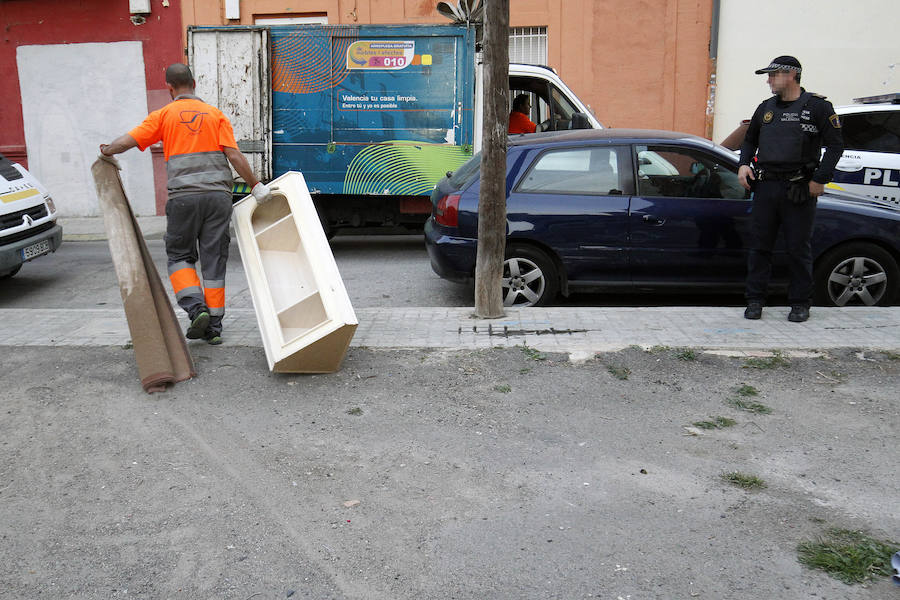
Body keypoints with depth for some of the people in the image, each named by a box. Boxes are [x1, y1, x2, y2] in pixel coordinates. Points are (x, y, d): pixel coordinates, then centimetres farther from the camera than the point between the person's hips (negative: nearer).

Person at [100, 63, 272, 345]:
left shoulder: (164, 115, 7)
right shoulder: (216, 115, 11)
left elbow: (129, 140, 1)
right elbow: (234, 156, 1)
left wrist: (107, 150, 21)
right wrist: (256, 186, 8)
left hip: (183, 197, -2)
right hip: (218, 196, 2)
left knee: (179, 256, 15)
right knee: (214, 260, 7)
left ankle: (196, 309, -6)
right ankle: (214, 326, 10)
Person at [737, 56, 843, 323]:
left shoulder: (817, 106, -1)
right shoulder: (766, 108, 14)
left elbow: (835, 145, -1)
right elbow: (750, 140, 25)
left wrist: (820, 179, -10)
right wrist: (744, 164, 6)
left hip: (799, 189, -4)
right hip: (765, 187, 4)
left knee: (798, 248, 2)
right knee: (759, 245, 5)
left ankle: (800, 303, 14)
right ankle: (755, 300, 12)